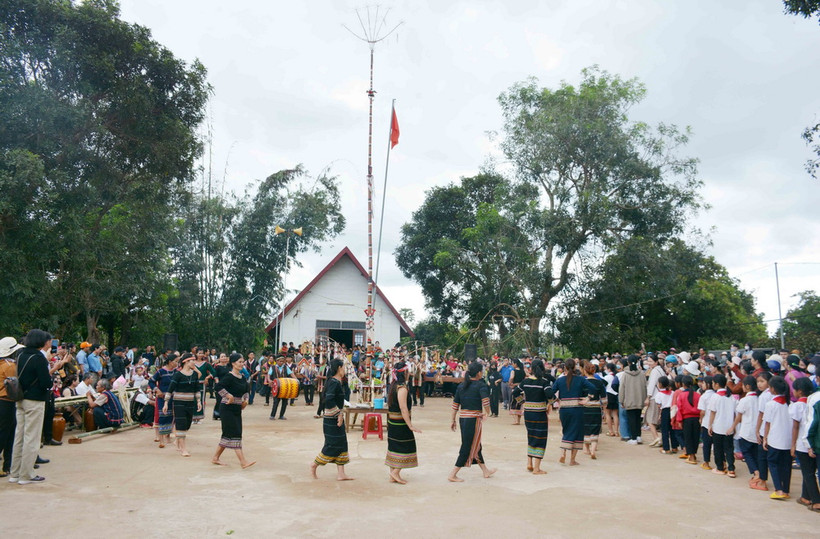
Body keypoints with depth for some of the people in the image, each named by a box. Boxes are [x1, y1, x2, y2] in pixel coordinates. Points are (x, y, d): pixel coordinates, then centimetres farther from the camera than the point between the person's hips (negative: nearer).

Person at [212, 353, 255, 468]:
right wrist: (229, 396, -23)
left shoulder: (242, 377, 10)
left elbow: (246, 391, 23)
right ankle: (243, 462, -10)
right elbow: (219, 386, -28)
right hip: (227, 408, -8)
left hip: (237, 409, 9)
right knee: (235, 434, -9)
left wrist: (246, 400, 6)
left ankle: (215, 458, 27)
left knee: (227, 434, 14)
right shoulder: (229, 377, -15)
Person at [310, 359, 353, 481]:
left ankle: (340, 473, 11)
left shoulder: (336, 382, 11)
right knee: (332, 445, -1)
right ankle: (314, 465, 15)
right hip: (332, 420, -10)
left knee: (341, 444, 9)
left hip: (337, 419, 10)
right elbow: (329, 400, -28)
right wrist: (339, 414, -23)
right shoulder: (334, 383, -18)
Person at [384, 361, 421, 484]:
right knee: (406, 446, 2)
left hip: (392, 422, 9)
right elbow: (403, 408, -22)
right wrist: (410, 426, -21)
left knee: (394, 447, 12)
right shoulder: (402, 388, -18)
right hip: (400, 422, -9)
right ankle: (396, 472, 2)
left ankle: (393, 475, 17)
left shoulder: (393, 385, 9)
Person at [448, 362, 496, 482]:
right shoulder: (481, 385, -8)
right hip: (474, 418, -7)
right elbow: (485, 401, -25)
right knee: (468, 447, 2)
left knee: (476, 445, 20)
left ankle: (485, 471, 34)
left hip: (462, 418, 7)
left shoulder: (461, 385, 9)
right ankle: (453, 474, 3)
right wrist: (487, 413, -7)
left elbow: (455, 405, 11)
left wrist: (453, 420, 17)